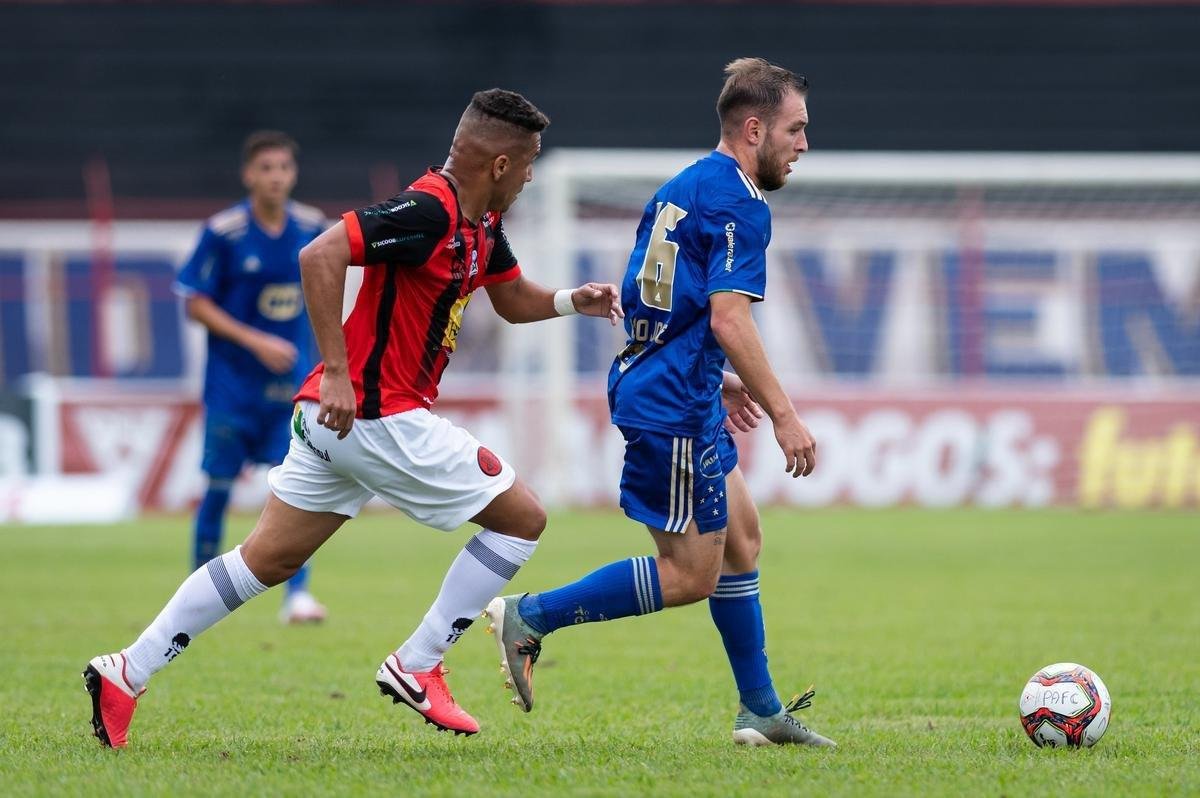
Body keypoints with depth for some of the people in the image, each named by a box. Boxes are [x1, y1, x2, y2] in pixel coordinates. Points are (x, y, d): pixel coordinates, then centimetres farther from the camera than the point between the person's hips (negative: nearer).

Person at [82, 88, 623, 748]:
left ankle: (127, 672, 9)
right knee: (522, 518, 1)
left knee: (266, 559, 12)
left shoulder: (479, 223, 13)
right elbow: (320, 255, -26)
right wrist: (337, 373, -27)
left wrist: (573, 299, 8)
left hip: (336, 416, 10)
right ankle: (416, 668, 3)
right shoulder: (429, 211, -18)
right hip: (379, 415, -10)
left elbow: (514, 301, 29)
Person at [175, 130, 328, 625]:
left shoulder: (313, 228, 0)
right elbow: (196, 304, -9)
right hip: (232, 383, -3)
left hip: (291, 381, 3)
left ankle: (297, 594, -6)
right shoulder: (223, 232, -12)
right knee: (219, 488, 3)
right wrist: (256, 342, -18)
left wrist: (303, 351, 12)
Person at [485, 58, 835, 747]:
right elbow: (728, 319, -22)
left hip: (649, 385, 11)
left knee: (742, 539, 15)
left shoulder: (682, 188, 16)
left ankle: (762, 711, 19)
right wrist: (784, 415, -20)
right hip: (675, 409, -11)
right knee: (690, 575, -5)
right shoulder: (739, 204, -14)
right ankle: (531, 618, -3)